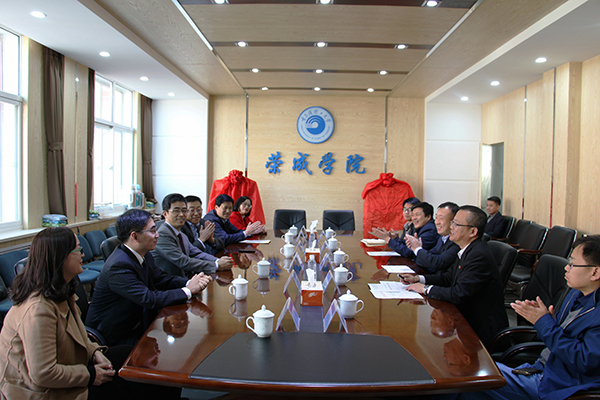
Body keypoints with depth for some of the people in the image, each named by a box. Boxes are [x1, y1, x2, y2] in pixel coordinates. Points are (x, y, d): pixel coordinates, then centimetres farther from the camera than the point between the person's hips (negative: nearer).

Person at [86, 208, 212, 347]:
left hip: (139, 323, 8)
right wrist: (188, 290, -22)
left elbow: (161, 279, 6)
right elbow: (150, 299, -31)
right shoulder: (119, 265, -28)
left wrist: (189, 283, -14)